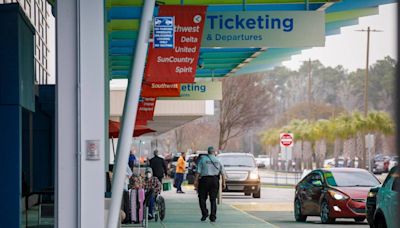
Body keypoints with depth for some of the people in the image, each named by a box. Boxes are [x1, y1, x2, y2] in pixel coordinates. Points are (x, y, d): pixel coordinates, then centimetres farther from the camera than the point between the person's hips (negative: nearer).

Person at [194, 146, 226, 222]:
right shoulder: (218, 161, 7)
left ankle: (204, 213, -4)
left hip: (205, 180, -2)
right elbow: (223, 173, 4)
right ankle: (213, 217, 2)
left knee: (202, 198, 9)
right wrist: (223, 183, 8)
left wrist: (196, 181, -3)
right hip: (215, 180, 2)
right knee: (213, 199, 6)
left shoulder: (203, 159, 0)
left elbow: (198, 171, -5)